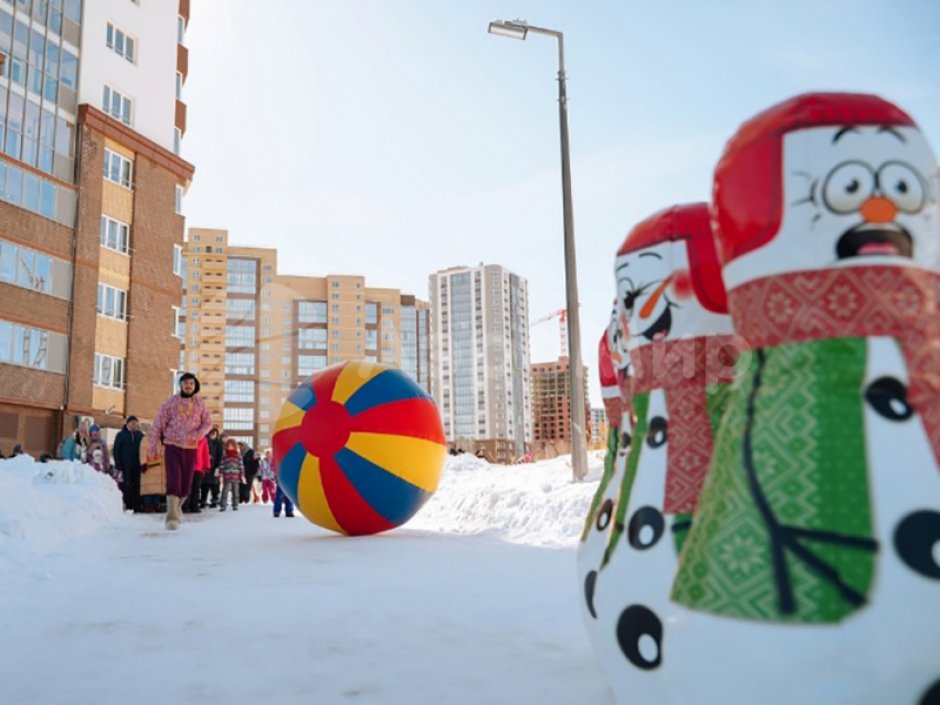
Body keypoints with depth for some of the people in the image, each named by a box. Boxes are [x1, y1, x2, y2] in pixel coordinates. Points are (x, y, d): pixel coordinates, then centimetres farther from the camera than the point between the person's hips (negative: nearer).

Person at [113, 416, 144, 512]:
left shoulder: (140, 435, 10)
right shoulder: (121, 435, 3)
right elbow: (116, 451, 1)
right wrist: (119, 466, -6)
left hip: (137, 465, 2)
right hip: (126, 466, -2)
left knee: (137, 486, 0)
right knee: (128, 486, -6)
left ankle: (137, 507, 3)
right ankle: (128, 506, -2)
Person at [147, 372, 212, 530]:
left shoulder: (200, 403, 4)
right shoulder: (171, 402, -2)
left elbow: (208, 423, 6)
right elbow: (157, 425, 0)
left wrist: (198, 435, -15)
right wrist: (153, 448, -2)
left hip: (191, 449, 3)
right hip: (172, 447, -3)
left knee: (186, 484, 9)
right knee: (173, 482, -13)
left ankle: (176, 507, 36)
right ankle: (172, 517, -12)